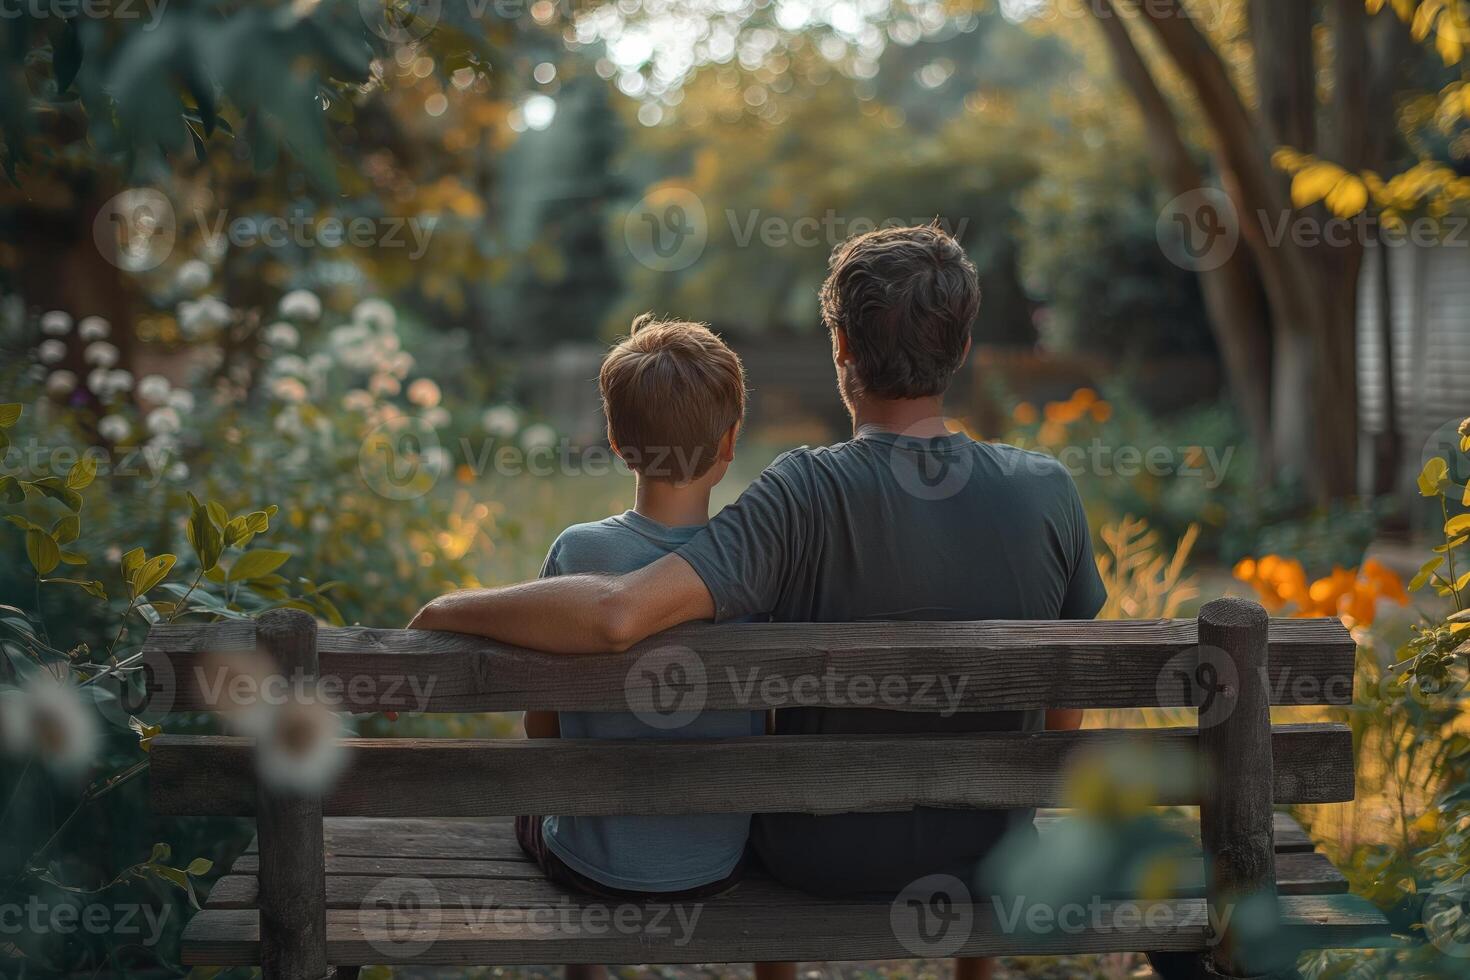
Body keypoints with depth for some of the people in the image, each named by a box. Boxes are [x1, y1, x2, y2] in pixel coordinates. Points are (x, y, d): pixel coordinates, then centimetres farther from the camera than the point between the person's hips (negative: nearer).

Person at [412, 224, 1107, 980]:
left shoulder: (808, 494, -28)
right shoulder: (1046, 492, -18)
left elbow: (619, 614, -40)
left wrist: (453, 608, -23)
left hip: (822, 853, -2)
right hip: (989, 847, 2)